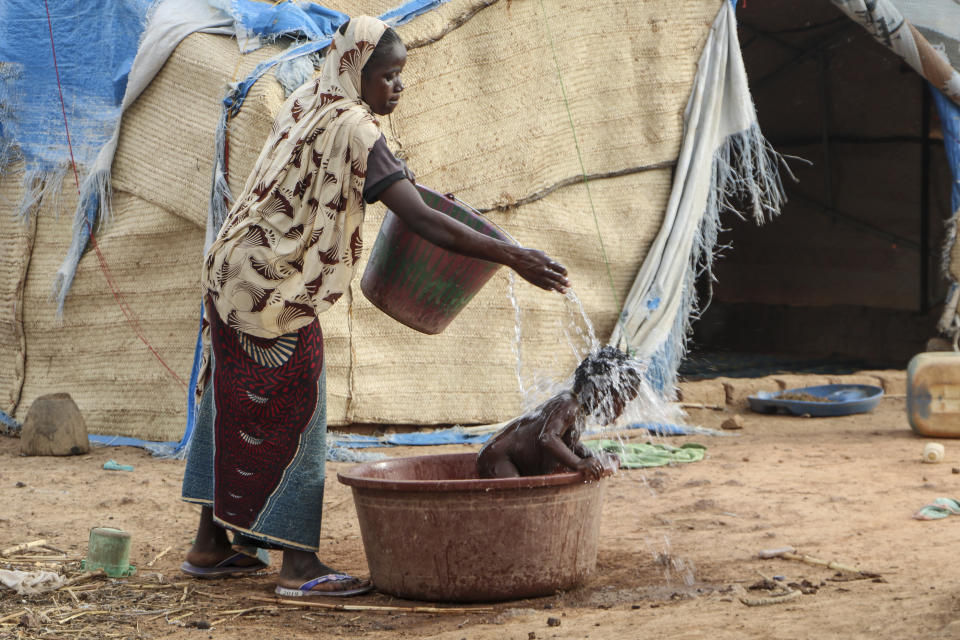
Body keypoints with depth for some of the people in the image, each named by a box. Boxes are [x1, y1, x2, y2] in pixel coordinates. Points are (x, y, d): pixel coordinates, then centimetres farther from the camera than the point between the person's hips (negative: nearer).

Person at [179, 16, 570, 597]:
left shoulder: (305, 105, 9)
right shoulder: (353, 131, -19)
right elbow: (424, 224, -26)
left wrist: (408, 187, 18)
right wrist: (512, 257, -25)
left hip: (234, 275, 9)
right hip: (279, 294, -9)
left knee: (234, 410, 15)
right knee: (295, 420, -3)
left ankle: (212, 544, 24)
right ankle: (299, 566, 1)